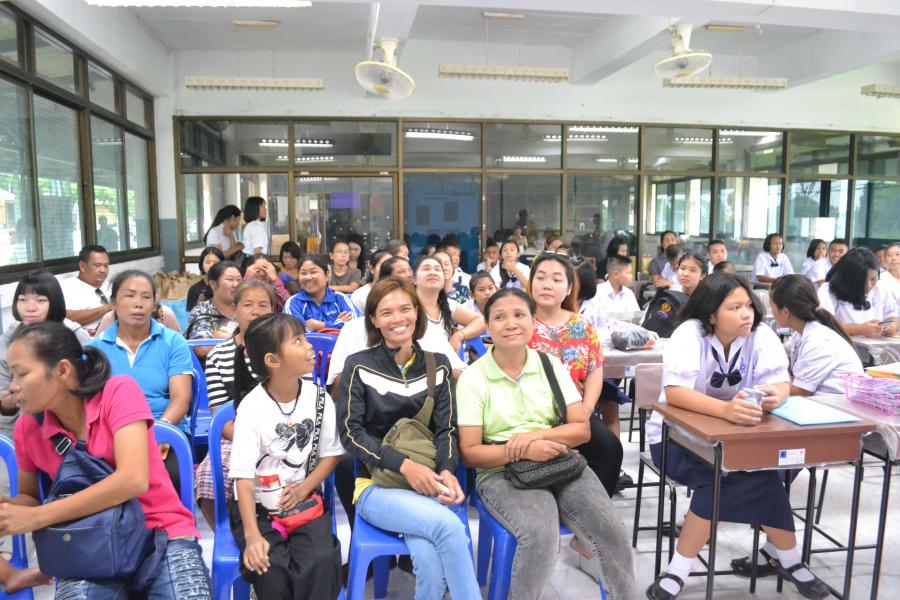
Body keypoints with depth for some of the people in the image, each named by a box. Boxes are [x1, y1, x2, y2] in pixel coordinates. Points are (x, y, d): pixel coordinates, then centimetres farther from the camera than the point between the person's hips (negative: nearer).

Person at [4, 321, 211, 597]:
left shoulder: (119, 391, -12)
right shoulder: (27, 428, 1)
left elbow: (133, 479, -22)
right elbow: (29, 496, 17)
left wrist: (37, 517, -17)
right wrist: (7, 509, -6)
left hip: (163, 534, -3)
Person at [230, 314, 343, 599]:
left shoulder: (319, 398, -2)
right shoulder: (251, 406, -14)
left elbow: (331, 453, 6)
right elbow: (243, 477, -18)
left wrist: (303, 489, -11)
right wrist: (252, 536, -28)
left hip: (304, 500, 2)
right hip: (258, 506, -2)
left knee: (321, 561, -24)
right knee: (271, 569, -24)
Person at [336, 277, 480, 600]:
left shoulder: (437, 365, 8)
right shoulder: (359, 365, -1)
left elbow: (446, 428, 5)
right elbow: (350, 431, -7)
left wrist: (446, 470, -16)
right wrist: (403, 465, -19)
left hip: (427, 483, 2)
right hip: (377, 484, -2)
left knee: (430, 564, -27)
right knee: (449, 525, -29)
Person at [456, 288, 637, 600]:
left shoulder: (552, 366, 6)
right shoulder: (472, 377, -4)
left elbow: (582, 429, 4)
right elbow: (469, 453, -6)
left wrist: (536, 435, -15)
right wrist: (521, 452, -22)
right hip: (501, 472, -3)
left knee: (612, 533, -18)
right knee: (541, 536, -30)